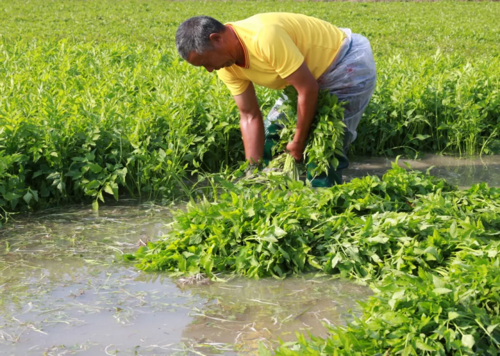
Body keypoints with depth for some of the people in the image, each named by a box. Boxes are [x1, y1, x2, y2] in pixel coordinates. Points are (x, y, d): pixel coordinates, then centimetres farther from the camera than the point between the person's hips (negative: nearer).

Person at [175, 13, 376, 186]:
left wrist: (298, 143, -18)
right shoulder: (227, 65, -9)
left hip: (351, 63, -9)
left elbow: (308, 89, -30)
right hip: (312, 74, 9)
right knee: (271, 135, 12)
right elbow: (250, 116, -2)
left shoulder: (265, 38, -37)